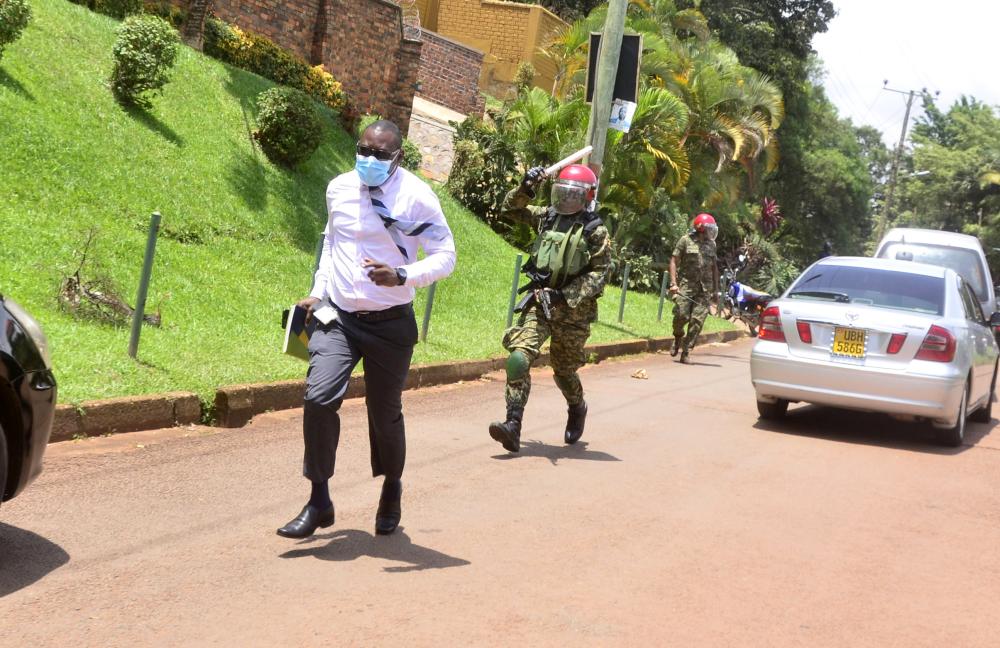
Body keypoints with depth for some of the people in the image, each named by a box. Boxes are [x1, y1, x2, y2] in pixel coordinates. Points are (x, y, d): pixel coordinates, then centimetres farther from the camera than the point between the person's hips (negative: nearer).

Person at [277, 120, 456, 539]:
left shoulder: (417, 198, -10)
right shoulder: (339, 189, 3)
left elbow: (445, 256, -10)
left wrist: (401, 276, -27)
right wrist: (317, 291, 13)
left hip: (390, 324, -2)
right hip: (337, 316, 3)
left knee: (385, 412, 9)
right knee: (319, 398, -16)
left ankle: (391, 489, 37)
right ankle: (319, 502, -5)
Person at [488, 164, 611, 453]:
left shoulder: (595, 231, -6)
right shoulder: (547, 216, 7)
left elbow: (598, 273, -10)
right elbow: (510, 209, 16)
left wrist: (564, 295, -19)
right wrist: (526, 187, -3)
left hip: (573, 310, -3)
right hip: (539, 302, 3)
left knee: (564, 370, 13)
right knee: (519, 358, -18)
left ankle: (577, 410, 45)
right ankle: (513, 425, -21)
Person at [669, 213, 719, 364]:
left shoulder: (711, 244, 14)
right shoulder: (685, 241, 0)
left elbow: (714, 267, 20)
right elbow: (674, 261, -3)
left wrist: (716, 290, 16)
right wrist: (673, 283, -14)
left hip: (705, 289, 4)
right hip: (686, 285, -4)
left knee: (697, 320, -5)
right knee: (681, 315, -13)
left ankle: (685, 353, 2)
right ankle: (678, 337, 20)